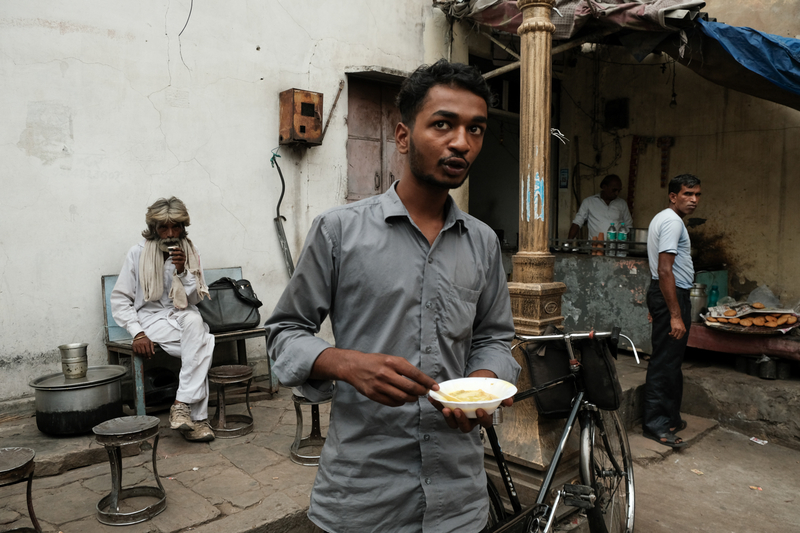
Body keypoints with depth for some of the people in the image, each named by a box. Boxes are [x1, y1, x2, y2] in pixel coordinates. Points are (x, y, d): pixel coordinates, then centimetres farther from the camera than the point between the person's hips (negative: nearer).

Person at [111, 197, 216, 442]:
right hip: (152, 317, -3)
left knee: (194, 322, -37)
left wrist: (182, 271, -14)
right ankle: (197, 417, -26)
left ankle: (181, 405, -34)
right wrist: (137, 333, -17)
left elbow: (194, 299, 4)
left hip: (183, 315, 3)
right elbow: (119, 299, -3)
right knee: (202, 345, -32)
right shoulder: (138, 253, -1)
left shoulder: (190, 252, 6)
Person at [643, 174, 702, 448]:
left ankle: (669, 418, 27)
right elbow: (665, 271, -25)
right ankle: (655, 423, 3)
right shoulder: (672, 222, -17)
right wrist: (675, 315, -26)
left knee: (670, 360, 17)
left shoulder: (664, 219, 16)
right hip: (671, 295, -11)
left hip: (667, 293, 11)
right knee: (665, 361, -5)